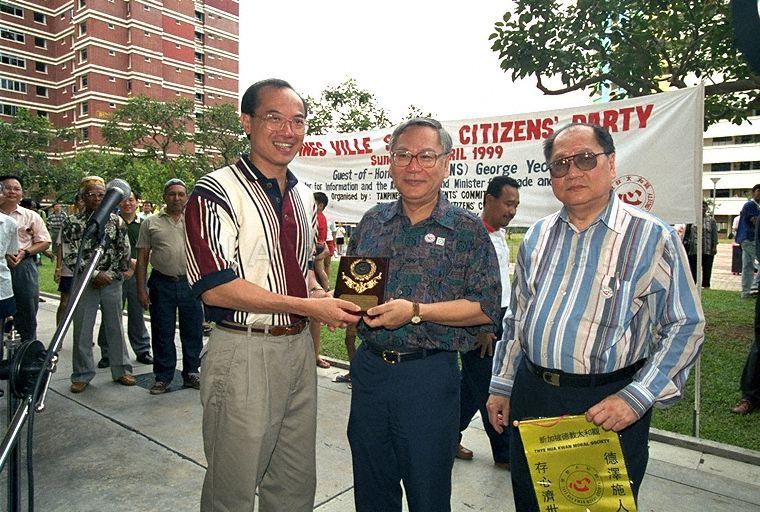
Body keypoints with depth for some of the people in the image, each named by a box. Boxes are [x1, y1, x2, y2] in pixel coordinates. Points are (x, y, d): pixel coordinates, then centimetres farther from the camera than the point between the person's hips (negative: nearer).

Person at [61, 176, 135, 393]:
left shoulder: (116, 221, 3)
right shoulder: (72, 223, 0)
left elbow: (124, 253, 2)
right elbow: (69, 256, -5)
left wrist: (108, 275, -6)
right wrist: (95, 275, -11)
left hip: (112, 283, 1)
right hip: (85, 284, -1)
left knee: (116, 328, 9)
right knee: (82, 331, 4)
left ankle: (121, 370, 20)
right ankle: (82, 375, 18)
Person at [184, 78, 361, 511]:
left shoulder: (304, 196, 12)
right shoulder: (217, 192, -11)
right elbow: (215, 288, -19)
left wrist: (323, 296, 1)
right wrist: (308, 306, -20)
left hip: (298, 348, 7)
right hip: (243, 351, -6)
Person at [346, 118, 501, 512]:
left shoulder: (468, 230, -5)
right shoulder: (372, 222, 8)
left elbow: (487, 307, -11)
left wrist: (416, 312, -20)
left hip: (428, 376, -4)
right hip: (369, 368, 4)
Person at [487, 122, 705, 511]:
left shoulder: (653, 238, -8)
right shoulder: (537, 236, 6)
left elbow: (686, 326, -8)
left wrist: (636, 398, -17)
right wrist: (501, 386, 12)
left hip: (609, 405, -4)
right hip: (531, 395, 5)